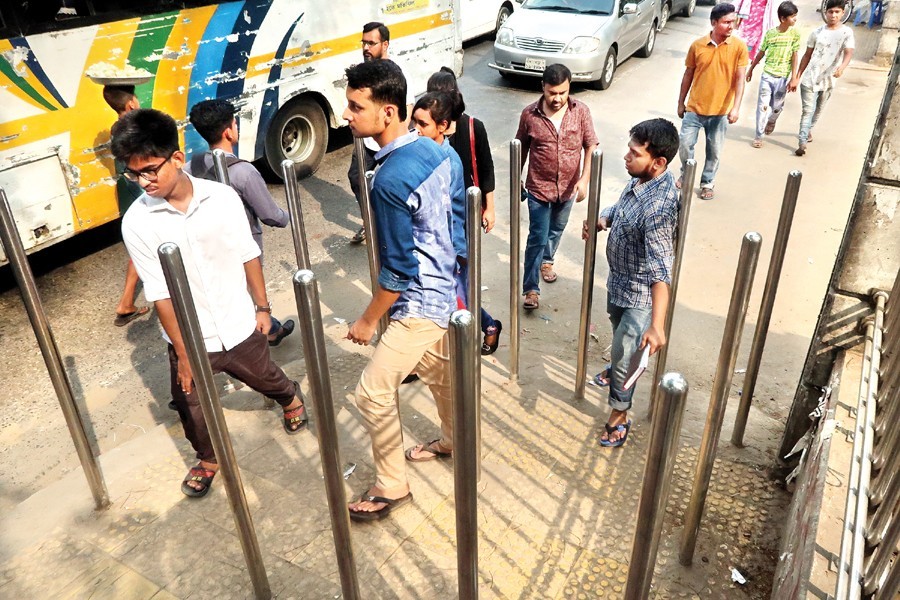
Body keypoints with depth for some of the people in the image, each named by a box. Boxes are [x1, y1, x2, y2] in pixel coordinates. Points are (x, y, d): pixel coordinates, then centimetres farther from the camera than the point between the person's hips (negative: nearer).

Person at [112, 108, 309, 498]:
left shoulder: (222, 196, -14)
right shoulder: (137, 222, -17)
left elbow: (248, 255, -2)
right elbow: (160, 293, -14)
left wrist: (261, 306, 5)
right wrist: (183, 353, -11)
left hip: (239, 326, 1)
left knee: (264, 378, 25)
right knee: (191, 408, 16)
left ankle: (292, 399, 59)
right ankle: (207, 459, 45)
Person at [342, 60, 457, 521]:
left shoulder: (391, 180, -28)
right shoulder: (432, 149, -1)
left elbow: (398, 270, -23)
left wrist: (368, 320, -10)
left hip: (419, 302, -9)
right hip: (447, 287, 9)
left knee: (373, 393, 1)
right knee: (439, 370, 27)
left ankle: (391, 488, 18)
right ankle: (454, 441, 51)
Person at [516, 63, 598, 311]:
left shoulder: (581, 111, -10)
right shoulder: (529, 114, -12)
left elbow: (591, 147, -5)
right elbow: (522, 149, 1)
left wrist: (584, 179, -16)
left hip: (568, 187, 3)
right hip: (539, 188, -2)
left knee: (556, 230, 23)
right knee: (537, 239, -3)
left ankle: (546, 260, 51)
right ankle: (530, 288, 6)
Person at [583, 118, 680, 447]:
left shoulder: (658, 206, -36)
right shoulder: (641, 178, -8)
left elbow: (661, 270, -39)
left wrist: (657, 324, -43)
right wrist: (600, 220, -8)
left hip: (639, 292, -9)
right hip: (619, 279, 9)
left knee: (624, 354, 6)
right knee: (618, 333, 33)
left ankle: (619, 416, 28)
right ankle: (618, 365, 63)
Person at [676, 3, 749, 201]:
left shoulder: (739, 47, -7)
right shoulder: (697, 45, -4)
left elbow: (740, 79, -9)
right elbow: (688, 75, 5)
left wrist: (736, 107, -18)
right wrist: (681, 103, 9)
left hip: (720, 111, 0)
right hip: (695, 108, 1)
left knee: (714, 151, 9)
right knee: (685, 144, 4)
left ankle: (707, 183, 27)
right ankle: (685, 175, 30)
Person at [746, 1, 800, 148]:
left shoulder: (795, 34, -4)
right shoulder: (770, 33, -3)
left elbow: (794, 57, -6)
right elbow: (761, 53, 10)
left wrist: (793, 78, -10)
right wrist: (751, 69, 17)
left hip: (783, 77, 0)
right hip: (767, 75, 0)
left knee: (777, 106, 9)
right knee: (762, 105, -1)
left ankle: (771, 121, 43)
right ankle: (758, 136, 7)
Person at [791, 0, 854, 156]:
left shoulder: (847, 32, -4)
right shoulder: (817, 32, 1)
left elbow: (849, 53, -17)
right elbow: (807, 56, 8)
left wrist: (842, 67, -38)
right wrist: (797, 76, 4)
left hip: (828, 80, 1)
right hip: (810, 78, -1)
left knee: (818, 110, 18)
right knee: (808, 110, -8)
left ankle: (808, 129, 44)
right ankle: (802, 143, -11)